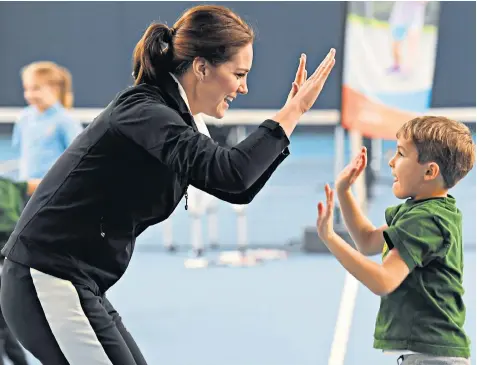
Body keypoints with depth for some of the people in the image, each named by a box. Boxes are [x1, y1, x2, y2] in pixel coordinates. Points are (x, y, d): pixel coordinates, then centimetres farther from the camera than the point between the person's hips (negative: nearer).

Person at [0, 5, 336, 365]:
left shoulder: (171, 116, 13)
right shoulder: (143, 111, -17)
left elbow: (238, 191, 18)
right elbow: (232, 171, -31)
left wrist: (291, 110, 10)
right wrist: (294, 111, -20)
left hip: (76, 287, 10)